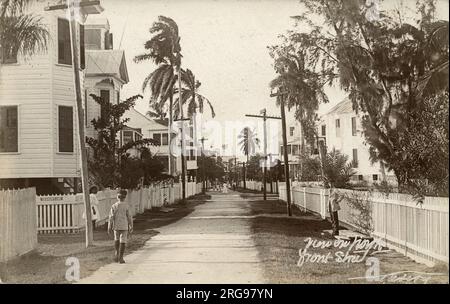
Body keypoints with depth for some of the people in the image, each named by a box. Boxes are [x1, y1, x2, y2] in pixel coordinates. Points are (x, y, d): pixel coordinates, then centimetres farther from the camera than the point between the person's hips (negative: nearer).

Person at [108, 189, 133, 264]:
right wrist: (131, 227, 5)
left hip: (116, 226, 2)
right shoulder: (126, 206, -8)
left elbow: (111, 217, -4)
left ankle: (117, 253, 10)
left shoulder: (114, 206, -4)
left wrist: (109, 228, 2)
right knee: (123, 242, 4)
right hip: (124, 226, -2)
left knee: (116, 239, 23)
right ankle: (121, 258, 3)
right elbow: (129, 217, -5)